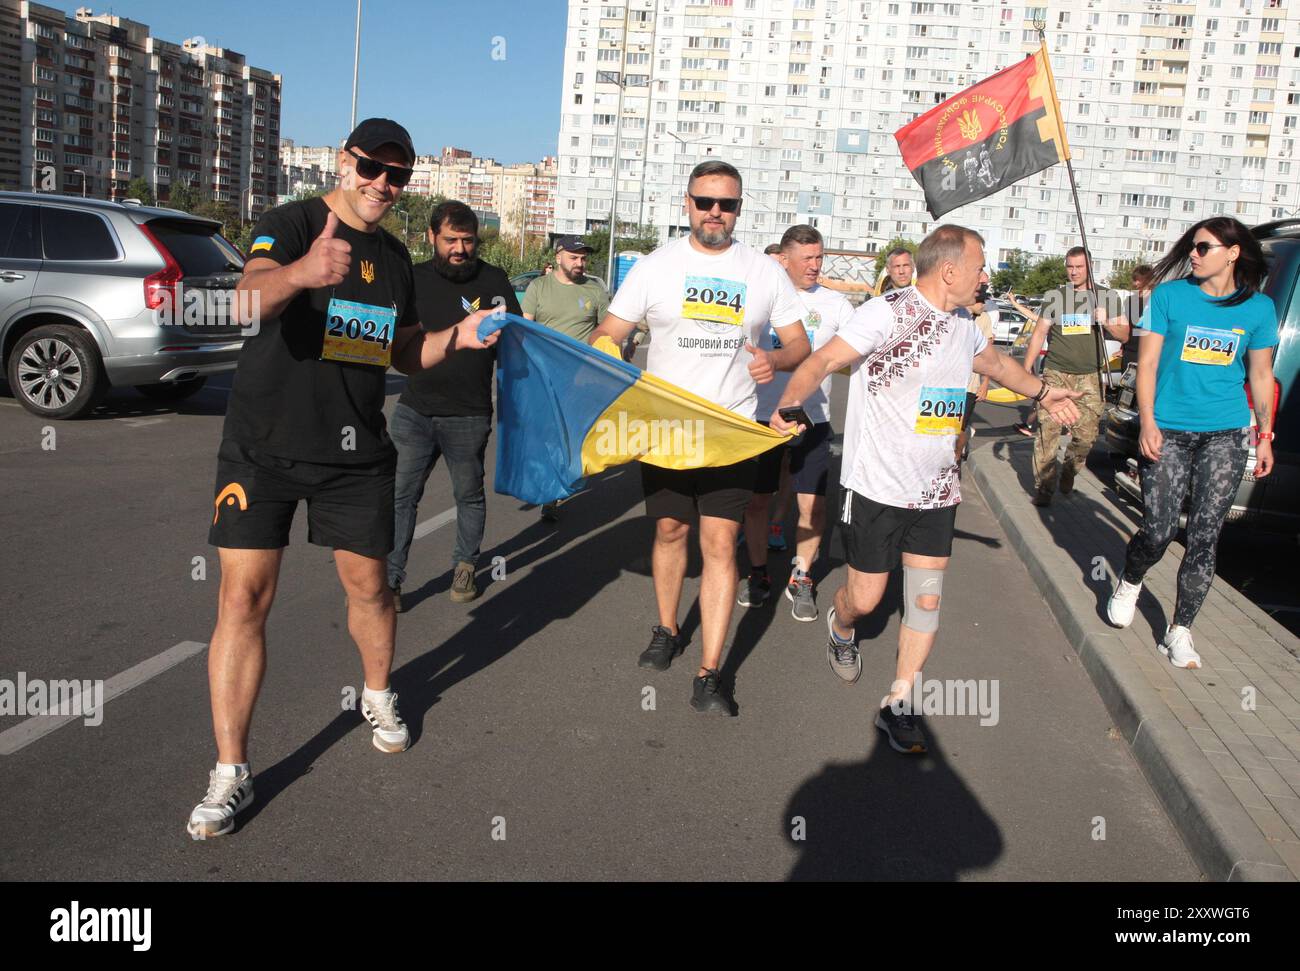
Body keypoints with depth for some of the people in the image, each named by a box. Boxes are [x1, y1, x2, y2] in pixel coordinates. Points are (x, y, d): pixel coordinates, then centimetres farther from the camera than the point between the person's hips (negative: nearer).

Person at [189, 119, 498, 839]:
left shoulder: (395, 257, 10)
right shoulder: (290, 224, -10)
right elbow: (251, 297, -31)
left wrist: (455, 338, 0)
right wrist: (300, 273, -53)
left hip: (355, 453, 5)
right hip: (264, 446, -4)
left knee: (368, 586, 11)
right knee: (243, 596, -5)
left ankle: (378, 698, 40)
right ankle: (230, 773, 6)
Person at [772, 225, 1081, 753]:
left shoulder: (963, 329, 10)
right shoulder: (888, 313, -15)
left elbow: (996, 361, 33)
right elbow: (821, 361, -22)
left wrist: (1042, 393, 43)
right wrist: (788, 405, -39)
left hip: (936, 492, 6)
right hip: (876, 489, -6)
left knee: (926, 600, 4)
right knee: (865, 599, 4)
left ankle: (898, 704, 19)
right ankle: (840, 628, 42)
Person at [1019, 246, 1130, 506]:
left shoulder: (1106, 297, 9)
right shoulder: (1054, 297, 8)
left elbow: (1124, 335, 10)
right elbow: (1039, 334, 6)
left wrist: (1106, 323, -11)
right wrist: (1026, 369, -3)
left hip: (1090, 377, 1)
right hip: (1055, 374, -1)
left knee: (1087, 434, -2)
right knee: (1048, 431, -8)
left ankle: (1069, 471, 24)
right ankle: (1043, 486, -2)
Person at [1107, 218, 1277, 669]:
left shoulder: (1258, 308, 5)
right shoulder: (1169, 295, 0)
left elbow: (1261, 375, 13)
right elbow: (1147, 362, 0)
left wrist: (1264, 435, 10)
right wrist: (1147, 424, -9)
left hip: (1224, 436, 2)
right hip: (1168, 432, -1)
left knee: (1204, 537, 0)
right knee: (1158, 530, -5)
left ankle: (1180, 631, 13)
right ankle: (1129, 582, 29)